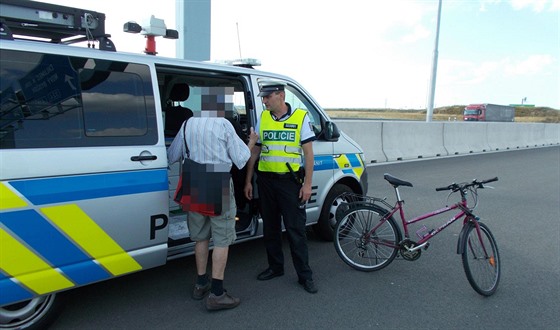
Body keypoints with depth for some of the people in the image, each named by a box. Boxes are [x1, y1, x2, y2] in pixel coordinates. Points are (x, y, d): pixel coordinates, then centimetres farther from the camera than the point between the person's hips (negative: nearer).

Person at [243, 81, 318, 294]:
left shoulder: (301, 117, -3)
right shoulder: (263, 118, 7)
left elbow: (308, 153, -3)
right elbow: (254, 152, 12)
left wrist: (307, 184, -9)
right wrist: (248, 181, 9)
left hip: (290, 181, -4)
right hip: (265, 180, 4)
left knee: (296, 229, -1)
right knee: (270, 227, 13)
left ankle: (305, 275, 10)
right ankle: (275, 267, 29)